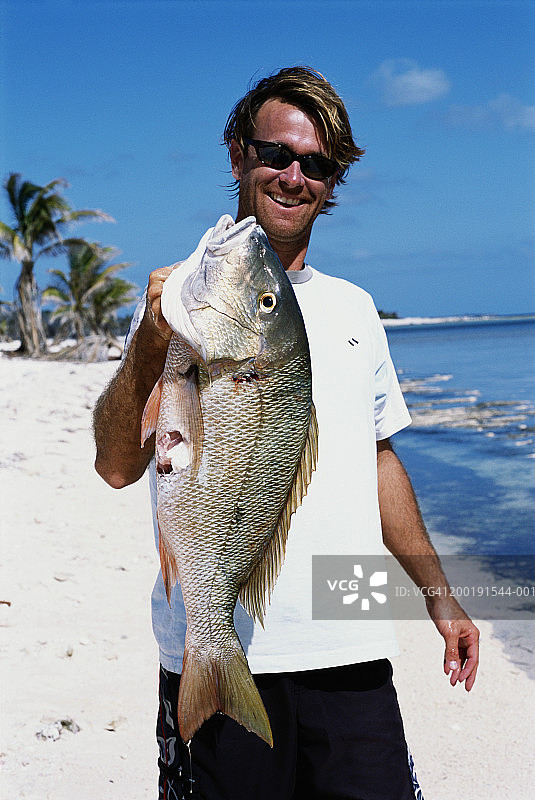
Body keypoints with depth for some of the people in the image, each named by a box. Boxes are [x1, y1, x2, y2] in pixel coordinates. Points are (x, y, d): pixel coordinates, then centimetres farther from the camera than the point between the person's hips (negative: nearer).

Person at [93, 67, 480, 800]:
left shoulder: (353, 307, 15)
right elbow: (117, 465, -13)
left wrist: (437, 594, 20)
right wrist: (150, 344, -30)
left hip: (353, 654, 4)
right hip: (217, 658, -4)